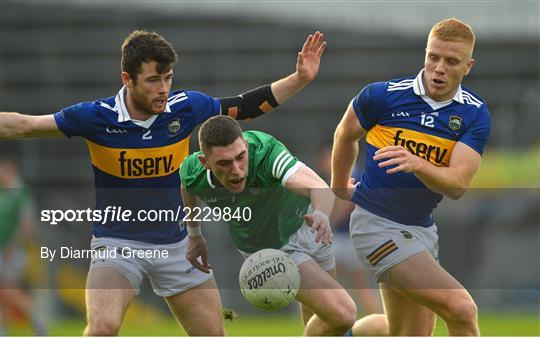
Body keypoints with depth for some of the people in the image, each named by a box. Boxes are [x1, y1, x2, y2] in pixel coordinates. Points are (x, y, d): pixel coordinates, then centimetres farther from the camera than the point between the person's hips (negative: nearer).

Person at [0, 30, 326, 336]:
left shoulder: (186, 107, -8)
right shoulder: (97, 116, -15)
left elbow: (248, 105, 4)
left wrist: (300, 79, -3)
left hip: (176, 243, 4)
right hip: (117, 242, -4)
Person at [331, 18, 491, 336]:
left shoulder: (475, 114, -5)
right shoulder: (383, 95, -12)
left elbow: (458, 185, -18)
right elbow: (345, 134, 9)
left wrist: (416, 164, -37)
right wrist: (340, 187, 23)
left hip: (423, 228, 5)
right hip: (377, 223, -5)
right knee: (462, 309, -20)